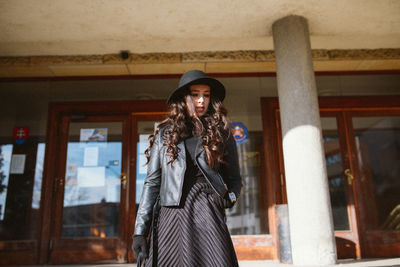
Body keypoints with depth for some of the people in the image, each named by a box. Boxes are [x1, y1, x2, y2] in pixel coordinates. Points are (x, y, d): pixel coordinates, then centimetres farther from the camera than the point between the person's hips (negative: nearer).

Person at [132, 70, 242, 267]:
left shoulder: (221, 134, 11)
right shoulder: (165, 135, 10)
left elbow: (234, 179, 18)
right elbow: (152, 182, 7)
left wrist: (230, 197, -5)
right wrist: (140, 229, 1)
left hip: (207, 219, 0)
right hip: (170, 219, 1)